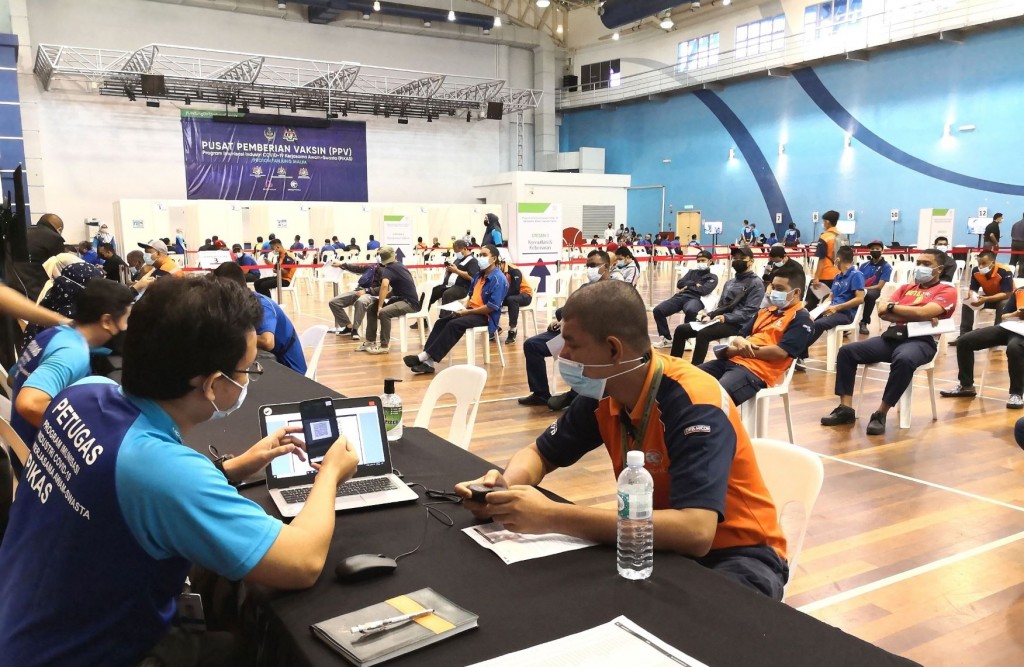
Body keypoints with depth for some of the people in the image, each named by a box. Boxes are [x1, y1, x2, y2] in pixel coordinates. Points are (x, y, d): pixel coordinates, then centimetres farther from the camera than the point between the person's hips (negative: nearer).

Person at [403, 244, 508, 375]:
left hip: (486, 316, -9)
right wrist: (464, 307, 2)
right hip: (471, 310, 9)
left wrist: (467, 312, -18)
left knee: (454, 324, -30)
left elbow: (492, 307, -22)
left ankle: (426, 356, -28)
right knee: (441, 322, -10)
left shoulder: (498, 279, -15)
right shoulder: (480, 275, 14)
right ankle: (428, 362, -22)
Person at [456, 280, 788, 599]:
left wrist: (554, 517, -39)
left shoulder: (695, 404, -29)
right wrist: (506, 485, -18)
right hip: (664, 542, 6)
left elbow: (695, 532, -40)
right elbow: (540, 454, 7)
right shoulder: (603, 393, -7)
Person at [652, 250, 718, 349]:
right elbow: (679, 284, 13)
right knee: (658, 310, -17)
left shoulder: (712, 277, 14)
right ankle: (667, 339, -3)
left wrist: (688, 286, 3)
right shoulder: (692, 271, 28)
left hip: (695, 299, -5)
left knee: (691, 311, -42)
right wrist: (694, 284, 1)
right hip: (681, 296, 5)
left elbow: (704, 290, -4)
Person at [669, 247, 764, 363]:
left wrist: (726, 318, -24)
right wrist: (709, 315, 1)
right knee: (681, 329, -6)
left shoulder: (756, 284, -2)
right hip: (721, 320, 8)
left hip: (737, 324, -8)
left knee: (703, 333, -35)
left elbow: (749, 312, -13)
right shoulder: (729, 283, 23)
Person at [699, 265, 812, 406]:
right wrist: (739, 342, -5)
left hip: (758, 370, -8)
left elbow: (781, 352, -13)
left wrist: (738, 351, -9)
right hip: (733, 360, 8)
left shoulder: (801, 319, -1)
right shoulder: (765, 311, 24)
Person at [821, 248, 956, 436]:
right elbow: (883, 312, 9)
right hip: (892, 336, 6)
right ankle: (846, 408, -14)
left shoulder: (947, 291, 8)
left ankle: (881, 414, -27)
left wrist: (891, 307, 0)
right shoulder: (905, 288, 25)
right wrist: (913, 315, -6)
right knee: (847, 351, -12)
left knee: (904, 360, -40)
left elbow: (924, 312, -12)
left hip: (921, 341, -6)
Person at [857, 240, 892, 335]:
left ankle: (864, 322, -28)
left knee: (869, 295, -41)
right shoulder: (864, 265, 15)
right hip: (860, 289, 3)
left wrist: (864, 289, -15)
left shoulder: (886, 266, 2)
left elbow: (879, 286, -5)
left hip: (873, 290, -3)